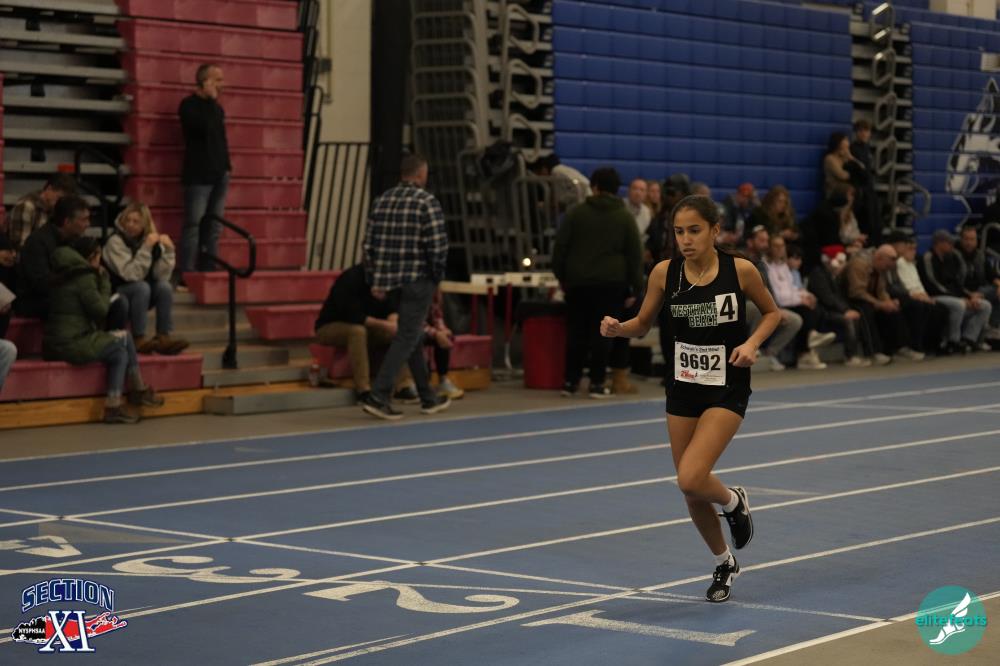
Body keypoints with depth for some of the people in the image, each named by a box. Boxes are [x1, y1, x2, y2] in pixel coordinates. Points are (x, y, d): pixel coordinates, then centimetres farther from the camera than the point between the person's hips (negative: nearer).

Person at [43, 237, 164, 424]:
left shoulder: (64, 275, 17)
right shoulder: (84, 277, -11)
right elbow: (101, 310, -8)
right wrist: (105, 282, 4)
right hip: (71, 345, -9)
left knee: (121, 353, 12)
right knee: (124, 338, 3)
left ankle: (113, 406, 8)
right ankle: (139, 390, 7)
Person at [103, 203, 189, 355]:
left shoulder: (152, 240, -2)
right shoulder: (115, 242, -17)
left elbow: (162, 276, -11)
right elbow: (131, 275, -28)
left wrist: (168, 250, -22)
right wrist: (146, 248, -33)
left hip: (140, 296, 5)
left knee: (164, 286, -20)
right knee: (141, 287, -31)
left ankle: (163, 338, -19)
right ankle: (139, 339, -27)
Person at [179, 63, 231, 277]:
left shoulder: (216, 107, 17)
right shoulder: (189, 105, -5)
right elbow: (203, 127, -22)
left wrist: (226, 165, 15)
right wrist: (210, 99, -13)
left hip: (218, 175, 7)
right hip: (198, 176, -7)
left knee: (214, 228, 7)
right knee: (194, 226, -10)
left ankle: (209, 272, 10)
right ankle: (187, 275, -10)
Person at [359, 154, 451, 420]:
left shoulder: (381, 200, 9)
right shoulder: (427, 202, -9)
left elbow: (369, 244, 7)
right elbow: (438, 245, -15)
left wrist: (375, 280, 10)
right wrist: (437, 276, -1)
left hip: (389, 280, 7)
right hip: (418, 279, -7)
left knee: (414, 336, 16)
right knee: (406, 338, -4)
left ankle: (428, 398, 25)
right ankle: (378, 395, -14)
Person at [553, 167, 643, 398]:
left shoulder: (577, 213, 3)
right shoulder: (625, 218, 3)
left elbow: (560, 247, 2)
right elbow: (635, 255, 1)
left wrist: (562, 276, 12)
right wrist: (634, 289, 4)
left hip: (578, 281, 1)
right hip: (611, 283, -1)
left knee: (576, 331, 8)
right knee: (602, 333, 2)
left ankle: (570, 380, 10)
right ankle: (597, 382, 0)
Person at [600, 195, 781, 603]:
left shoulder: (740, 271, -12)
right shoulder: (664, 273, -6)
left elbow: (772, 312, 4)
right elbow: (642, 325, 6)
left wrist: (752, 343, -14)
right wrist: (617, 328, -16)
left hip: (727, 388, -4)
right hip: (683, 387, 4)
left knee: (690, 480, -20)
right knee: (691, 492, 10)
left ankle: (733, 501, 15)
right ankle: (724, 564, 35)